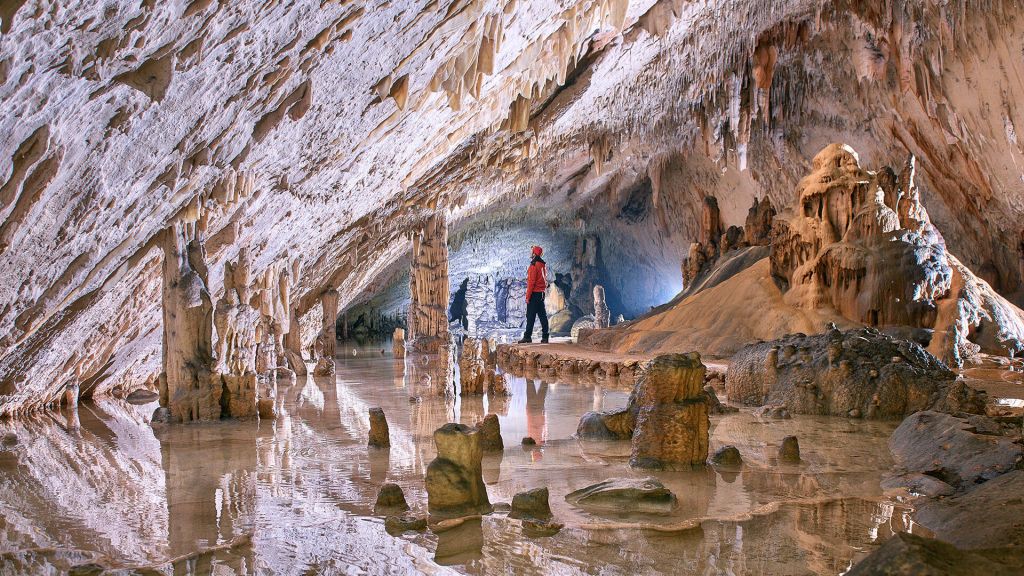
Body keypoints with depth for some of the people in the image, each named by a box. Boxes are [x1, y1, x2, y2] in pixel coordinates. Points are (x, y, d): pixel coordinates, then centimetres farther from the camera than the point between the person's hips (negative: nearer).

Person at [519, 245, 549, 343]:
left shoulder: (534, 265, -14)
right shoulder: (543, 264, 13)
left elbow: (531, 282, -17)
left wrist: (528, 296, -14)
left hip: (534, 294, -8)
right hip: (541, 293, 8)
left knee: (530, 316, -6)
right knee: (542, 315, 8)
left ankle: (528, 336, -6)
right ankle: (545, 337, 7)